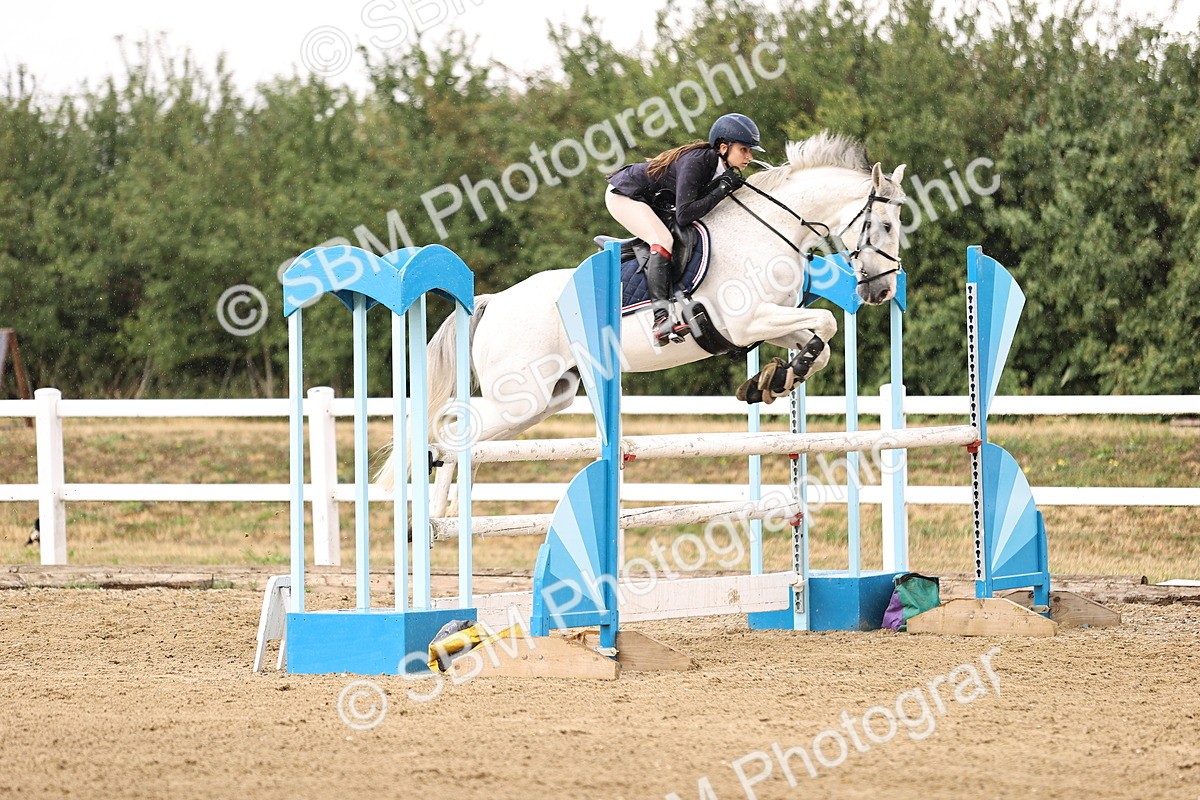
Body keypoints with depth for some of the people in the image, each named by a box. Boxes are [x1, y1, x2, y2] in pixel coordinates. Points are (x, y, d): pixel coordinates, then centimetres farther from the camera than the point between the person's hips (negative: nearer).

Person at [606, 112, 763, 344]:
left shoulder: (722, 167, -6)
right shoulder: (695, 162, -32)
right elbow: (684, 216, -37)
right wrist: (723, 189, -34)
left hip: (650, 201, 9)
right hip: (623, 195, -9)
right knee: (663, 241, -27)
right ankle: (662, 317, -37)